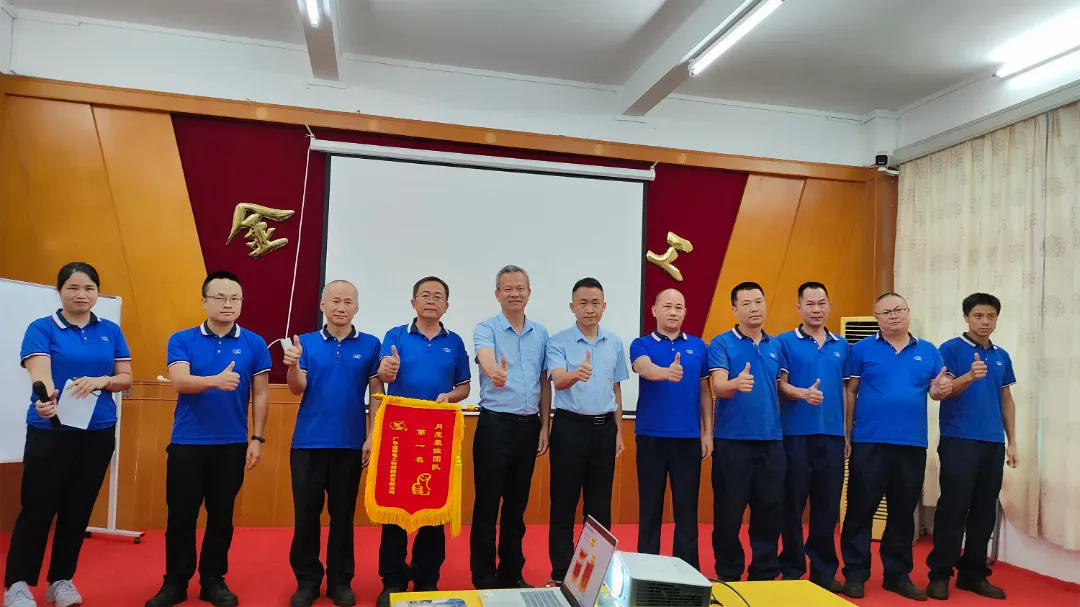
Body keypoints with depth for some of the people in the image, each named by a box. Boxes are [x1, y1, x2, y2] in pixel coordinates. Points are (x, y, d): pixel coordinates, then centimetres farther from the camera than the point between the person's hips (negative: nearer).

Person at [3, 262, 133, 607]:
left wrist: (101, 381, -17)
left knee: (78, 509, 10)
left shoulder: (111, 331, 7)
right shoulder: (42, 328, -5)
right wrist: (45, 397, -42)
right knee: (37, 507, 0)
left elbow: (126, 378, 5)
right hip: (50, 432, -3)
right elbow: (40, 373, -21)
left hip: (98, 432, 4)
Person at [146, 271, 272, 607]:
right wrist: (216, 380, -34)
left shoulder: (254, 344, 1)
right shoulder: (182, 340, 1)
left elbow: (260, 395, 2)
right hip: (186, 442, 0)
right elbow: (179, 381, -15)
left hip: (232, 444, 0)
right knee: (181, 516, 7)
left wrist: (257, 439, -2)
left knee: (221, 516, 9)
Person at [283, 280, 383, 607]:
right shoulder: (305, 342, 4)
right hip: (307, 442, 1)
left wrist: (372, 437, -5)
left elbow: (376, 394, 2)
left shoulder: (370, 344, 2)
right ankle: (307, 580, 20)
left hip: (350, 443, 0)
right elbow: (297, 389, -4)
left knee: (343, 514, 8)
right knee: (306, 514, 6)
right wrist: (293, 365, -24)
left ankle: (340, 581, 21)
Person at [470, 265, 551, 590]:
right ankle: (484, 578, 14)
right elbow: (485, 357, -28)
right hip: (495, 425, -4)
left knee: (517, 505, 13)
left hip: (528, 426, 4)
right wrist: (494, 371, -52)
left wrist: (544, 426, 7)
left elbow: (545, 382, 12)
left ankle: (512, 574, 25)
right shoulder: (486, 329, -5)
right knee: (487, 504, 2)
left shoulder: (540, 333, 9)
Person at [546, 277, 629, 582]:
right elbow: (558, 381, -23)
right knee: (564, 503, 3)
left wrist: (619, 432, 12)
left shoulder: (614, 343, 7)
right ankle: (561, 573, 13)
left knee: (600, 505, 10)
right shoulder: (558, 342, -7)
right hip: (570, 426, -4)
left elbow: (616, 390, 13)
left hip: (604, 428, 4)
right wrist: (577, 374, -46)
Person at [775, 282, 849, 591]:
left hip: (832, 435, 4)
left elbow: (845, 389, 15)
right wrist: (803, 393, -26)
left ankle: (825, 569, 20)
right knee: (793, 503, 3)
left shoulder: (841, 345, 12)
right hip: (795, 433, -3)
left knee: (828, 505, 8)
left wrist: (848, 431, 10)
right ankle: (792, 569, 14)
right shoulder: (785, 341, 0)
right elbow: (781, 385, -6)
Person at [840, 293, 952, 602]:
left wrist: (942, 389, -14)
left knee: (903, 513, 13)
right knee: (861, 510, 1)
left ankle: (898, 574, 26)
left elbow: (937, 391, 11)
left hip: (913, 445, 4)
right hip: (869, 443, -3)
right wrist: (845, 433, -6)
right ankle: (855, 574, 11)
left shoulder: (929, 351, 10)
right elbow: (850, 391, -1)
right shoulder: (862, 349, 0)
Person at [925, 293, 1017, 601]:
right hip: (958, 440, -5)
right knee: (953, 508, -4)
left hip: (993, 443, 5)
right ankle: (940, 573, 5)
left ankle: (973, 572, 20)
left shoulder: (1001, 356, 13)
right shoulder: (951, 349, -3)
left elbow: (1007, 400, 17)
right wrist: (969, 377, -29)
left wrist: (1012, 442, 12)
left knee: (985, 511, 9)